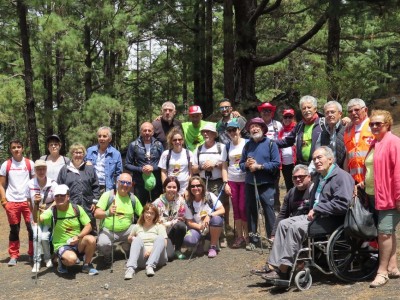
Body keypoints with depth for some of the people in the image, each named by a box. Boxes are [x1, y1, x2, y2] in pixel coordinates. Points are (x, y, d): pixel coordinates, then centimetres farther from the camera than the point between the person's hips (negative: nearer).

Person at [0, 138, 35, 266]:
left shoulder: (29, 163, 4)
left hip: (28, 201, 0)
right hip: (12, 202, 0)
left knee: (32, 228, -1)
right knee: (14, 229, 7)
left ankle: (33, 253, 12)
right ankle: (14, 256, 16)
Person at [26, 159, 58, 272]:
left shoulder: (52, 184, -10)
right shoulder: (30, 184, -6)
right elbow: (28, 201, 4)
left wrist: (47, 208, -19)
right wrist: (34, 214, -4)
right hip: (36, 215, 2)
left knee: (44, 237, -17)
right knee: (37, 236, -20)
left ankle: (48, 258, 10)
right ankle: (36, 261, -6)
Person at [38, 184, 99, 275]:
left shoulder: (77, 209, -2)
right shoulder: (52, 212, -7)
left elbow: (88, 226, -2)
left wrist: (78, 237, -19)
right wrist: (36, 204, -40)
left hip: (78, 243, 3)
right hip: (61, 245, -3)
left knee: (91, 239, -29)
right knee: (71, 259, -36)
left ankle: (87, 265, -3)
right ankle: (62, 262, 4)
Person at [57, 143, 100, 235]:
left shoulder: (90, 168, 10)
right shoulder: (64, 170, 7)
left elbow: (95, 186, 9)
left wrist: (94, 201, 1)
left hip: (88, 207, 1)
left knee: (91, 230, 7)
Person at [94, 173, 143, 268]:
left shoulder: (133, 198, 5)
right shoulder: (108, 195, -5)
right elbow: (96, 214, -11)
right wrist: (107, 213, -32)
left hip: (127, 230, 3)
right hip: (108, 230, -3)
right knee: (103, 244, -34)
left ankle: (127, 246, 13)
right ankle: (107, 256, 6)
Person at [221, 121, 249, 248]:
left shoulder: (247, 143, -1)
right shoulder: (227, 146, 8)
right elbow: (224, 166, 7)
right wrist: (225, 183, 0)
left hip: (245, 180, -3)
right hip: (232, 181, 3)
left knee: (243, 208, -3)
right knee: (236, 209, 6)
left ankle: (246, 235, 10)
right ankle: (239, 236, 14)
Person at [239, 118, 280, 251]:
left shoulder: (270, 144, 0)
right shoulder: (247, 145, 14)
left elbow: (276, 164, -9)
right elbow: (241, 164, 15)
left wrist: (259, 166, -13)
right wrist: (246, 165, -7)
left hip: (266, 184, -4)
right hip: (250, 184, 5)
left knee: (269, 210, -7)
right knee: (250, 211, 8)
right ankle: (253, 238, 18)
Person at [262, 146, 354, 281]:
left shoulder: (342, 176, -11)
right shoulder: (320, 177, 20)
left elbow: (342, 204, -24)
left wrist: (317, 209, -17)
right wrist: (312, 211, 6)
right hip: (316, 215, 10)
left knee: (295, 227, -26)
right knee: (284, 224, -4)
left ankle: (283, 270, -23)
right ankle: (277, 265, -11)